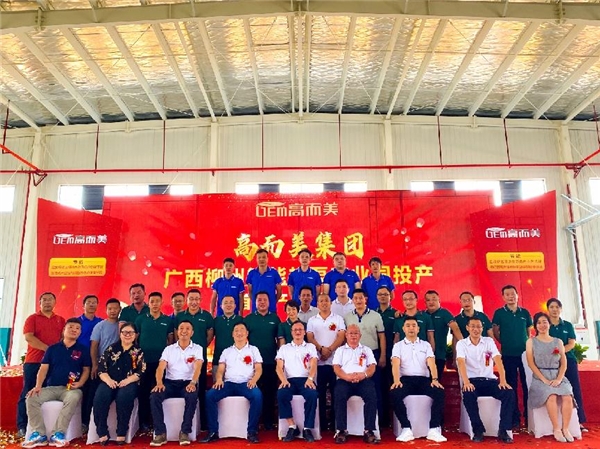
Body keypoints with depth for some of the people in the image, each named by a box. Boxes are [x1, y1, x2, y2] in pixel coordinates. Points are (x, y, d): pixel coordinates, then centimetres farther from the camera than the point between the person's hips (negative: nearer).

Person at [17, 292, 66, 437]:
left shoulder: (60, 320, 14)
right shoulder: (32, 318, 4)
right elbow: (28, 337, -8)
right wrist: (48, 349, -15)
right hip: (33, 361, -2)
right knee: (28, 393, 0)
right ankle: (22, 426, 5)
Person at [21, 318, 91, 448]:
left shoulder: (83, 350, 9)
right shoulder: (52, 348, 13)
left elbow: (86, 369, 8)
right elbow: (43, 368, 7)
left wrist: (80, 383, -12)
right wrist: (38, 386, -8)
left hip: (70, 388, -3)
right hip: (50, 387, 3)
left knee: (74, 397, -37)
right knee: (31, 398, -24)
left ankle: (58, 434, -31)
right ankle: (39, 434, -20)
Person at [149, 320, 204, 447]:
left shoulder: (197, 349, 7)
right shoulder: (169, 349, 13)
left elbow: (197, 368, -9)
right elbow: (161, 368, 0)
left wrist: (193, 383, -29)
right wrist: (159, 383, -21)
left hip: (188, 382, -2)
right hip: (170, 382, 2)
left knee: (192, 397, -35)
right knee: (154, 396, -27)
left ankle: (185, 432, -21)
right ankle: (160, 433, -18)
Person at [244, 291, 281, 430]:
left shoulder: (275, 318, 7)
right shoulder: (248, 319, 4)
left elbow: (279, 339, 10)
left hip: (271, 361, 1)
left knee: (270, 392, 6)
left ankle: (268, 421, 17)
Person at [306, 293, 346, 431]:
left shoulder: (338, 319, 8)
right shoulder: (312, 320, 11)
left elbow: (341, 337, -2)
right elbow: (310, 338, 1)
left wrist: (329, 350, -14)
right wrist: (321, 349, -13)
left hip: (335, 360, -1)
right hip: (318, 360, 1)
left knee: (335, 392, 1)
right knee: (320, 392, 4)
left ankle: (335, 421, 11)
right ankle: (321, 422, 13)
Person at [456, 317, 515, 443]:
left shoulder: (489, 341, 8)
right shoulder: (461, 343, 1)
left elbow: (498, 361, -5)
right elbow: (461, 363, -15)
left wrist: (503, 381, -21)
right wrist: (466, 382, -32)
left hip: (489, 380, 2)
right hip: (472, 381, -2)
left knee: (509, 393, -25)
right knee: (468, 395, -35)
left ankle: (503, 430, -15)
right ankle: (478, 430, -18)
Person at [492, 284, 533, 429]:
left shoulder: (525, 312, 7)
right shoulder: (499, 313, -1)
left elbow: (530, 331, 15)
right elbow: (495, 332, 5)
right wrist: (506, 343, 5)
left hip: (525, 353, 2)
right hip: (508, 355, -2)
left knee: (527, 385, 3)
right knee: (511, 386, 4)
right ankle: (514, 418, 12)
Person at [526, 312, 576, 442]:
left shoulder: (558, 342, 14)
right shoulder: (531, 341, 6)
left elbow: (564, 363, 8)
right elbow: (531, 363, -3)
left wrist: (559, 379, -9)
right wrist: (544, 379, -13)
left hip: (557, 377, 3)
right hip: (540, 378, -2)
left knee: (567, 397, -27)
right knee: (551, 396, -31)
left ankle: (565, 429, -18)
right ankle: (556, 429, -22)